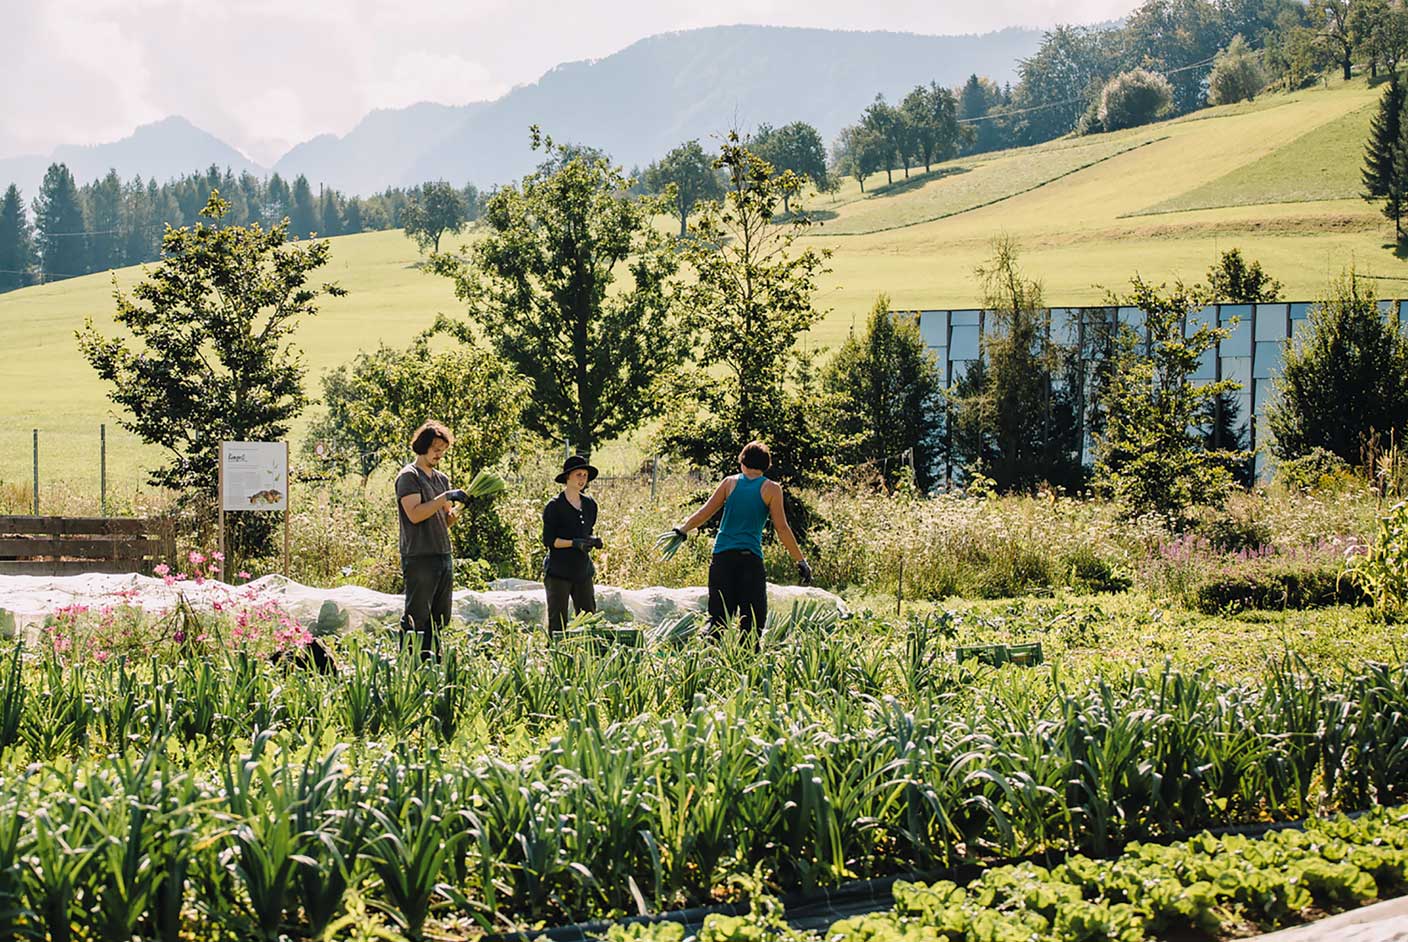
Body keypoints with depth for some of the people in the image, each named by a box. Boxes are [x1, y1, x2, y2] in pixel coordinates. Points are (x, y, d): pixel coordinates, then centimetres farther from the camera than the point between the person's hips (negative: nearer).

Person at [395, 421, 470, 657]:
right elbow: (415, 514, -17)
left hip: (444, 556, 8)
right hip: (419, 557, -8)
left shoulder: (442, 479, 19)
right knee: (416, 618, -9)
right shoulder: (409, 476, -5)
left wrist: (462, 506, 1)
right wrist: (445, 498, -17)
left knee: (439, 618, 8)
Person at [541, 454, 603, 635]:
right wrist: (575, 543, -20)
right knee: (557, 622, -4)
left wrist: (593, 541, 0)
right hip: (558, 572, -6)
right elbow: (548, 540, -8)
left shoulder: (589, 505, 12)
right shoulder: (555, 506, -6)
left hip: (583, 571, 6)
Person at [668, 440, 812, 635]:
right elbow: (782, 529, -2)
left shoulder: (730, 482, 8)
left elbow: (704, 513, 7)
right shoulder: (771, 489, 2)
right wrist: (801, 561, 2)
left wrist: (682, 530, 24)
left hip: (722, 555, 2)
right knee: (752, 621, 2)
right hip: (750, 558, -2)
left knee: (717, 618, 5)